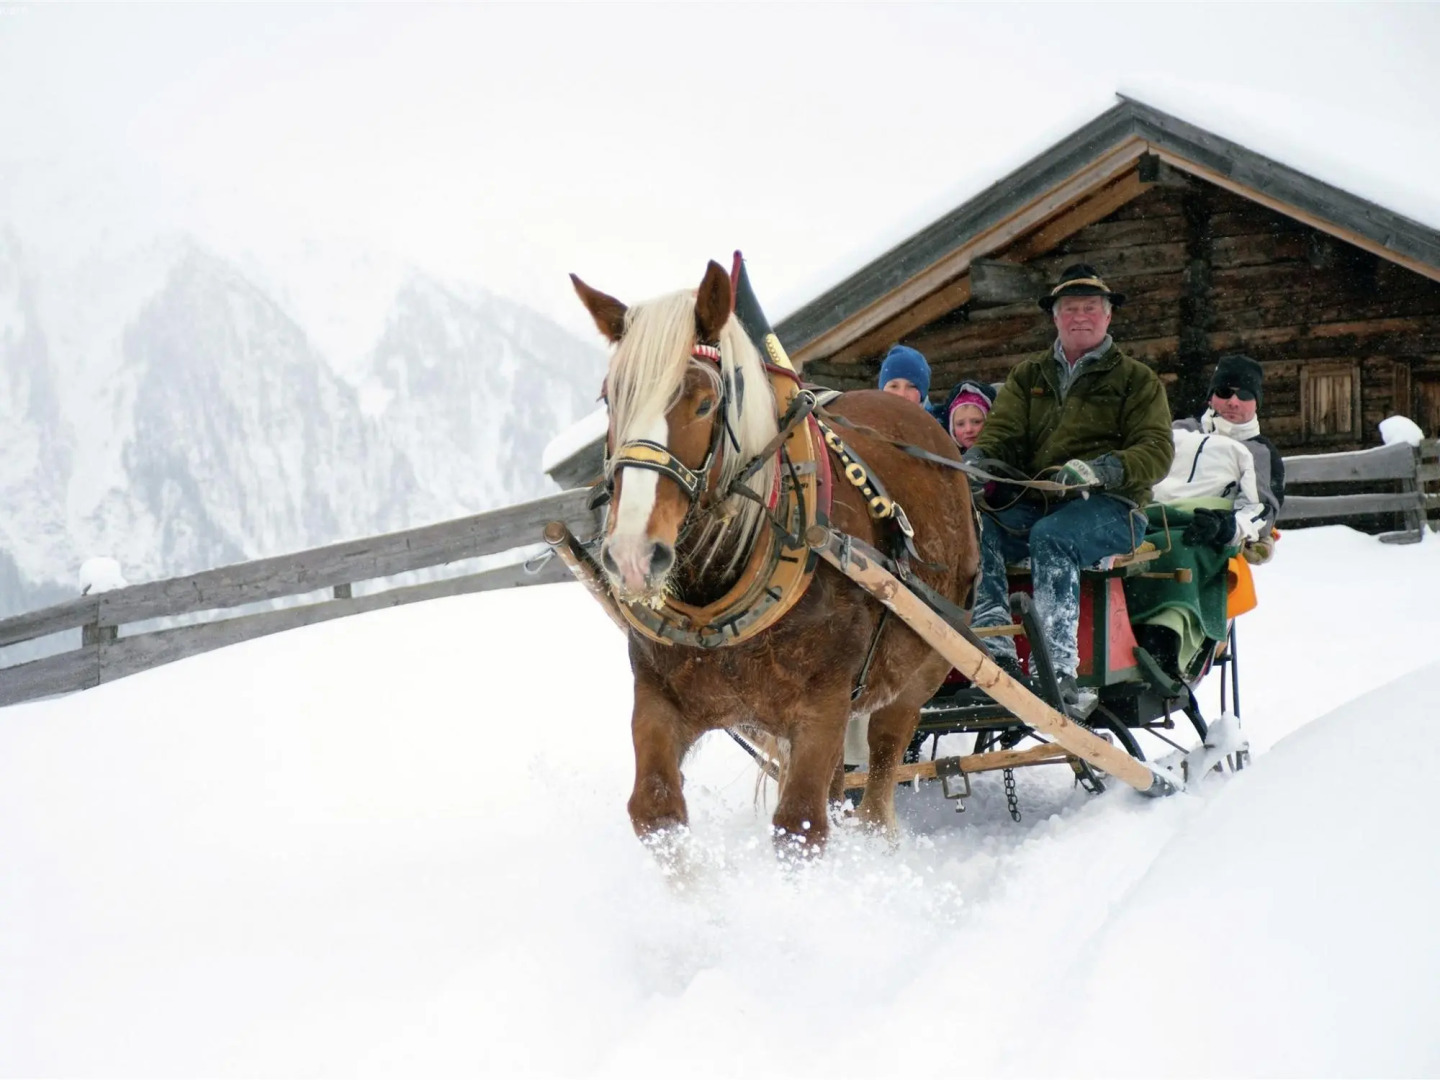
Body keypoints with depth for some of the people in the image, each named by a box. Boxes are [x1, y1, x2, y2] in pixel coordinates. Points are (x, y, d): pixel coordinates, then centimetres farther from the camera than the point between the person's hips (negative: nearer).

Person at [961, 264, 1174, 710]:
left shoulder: (1136, 379, 12)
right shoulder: (1028, 376, 24)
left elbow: (1157, 451, 0)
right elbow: (1001, 430, 12)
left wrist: (1100, 469, -21)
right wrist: (977, 459, -14)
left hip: (1108, 506, -4)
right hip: (1034, 502, 4)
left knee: (1050, 536, -37)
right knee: (973, 529, -27)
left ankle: (1058, 669, -44)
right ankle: (996, 655, -34)